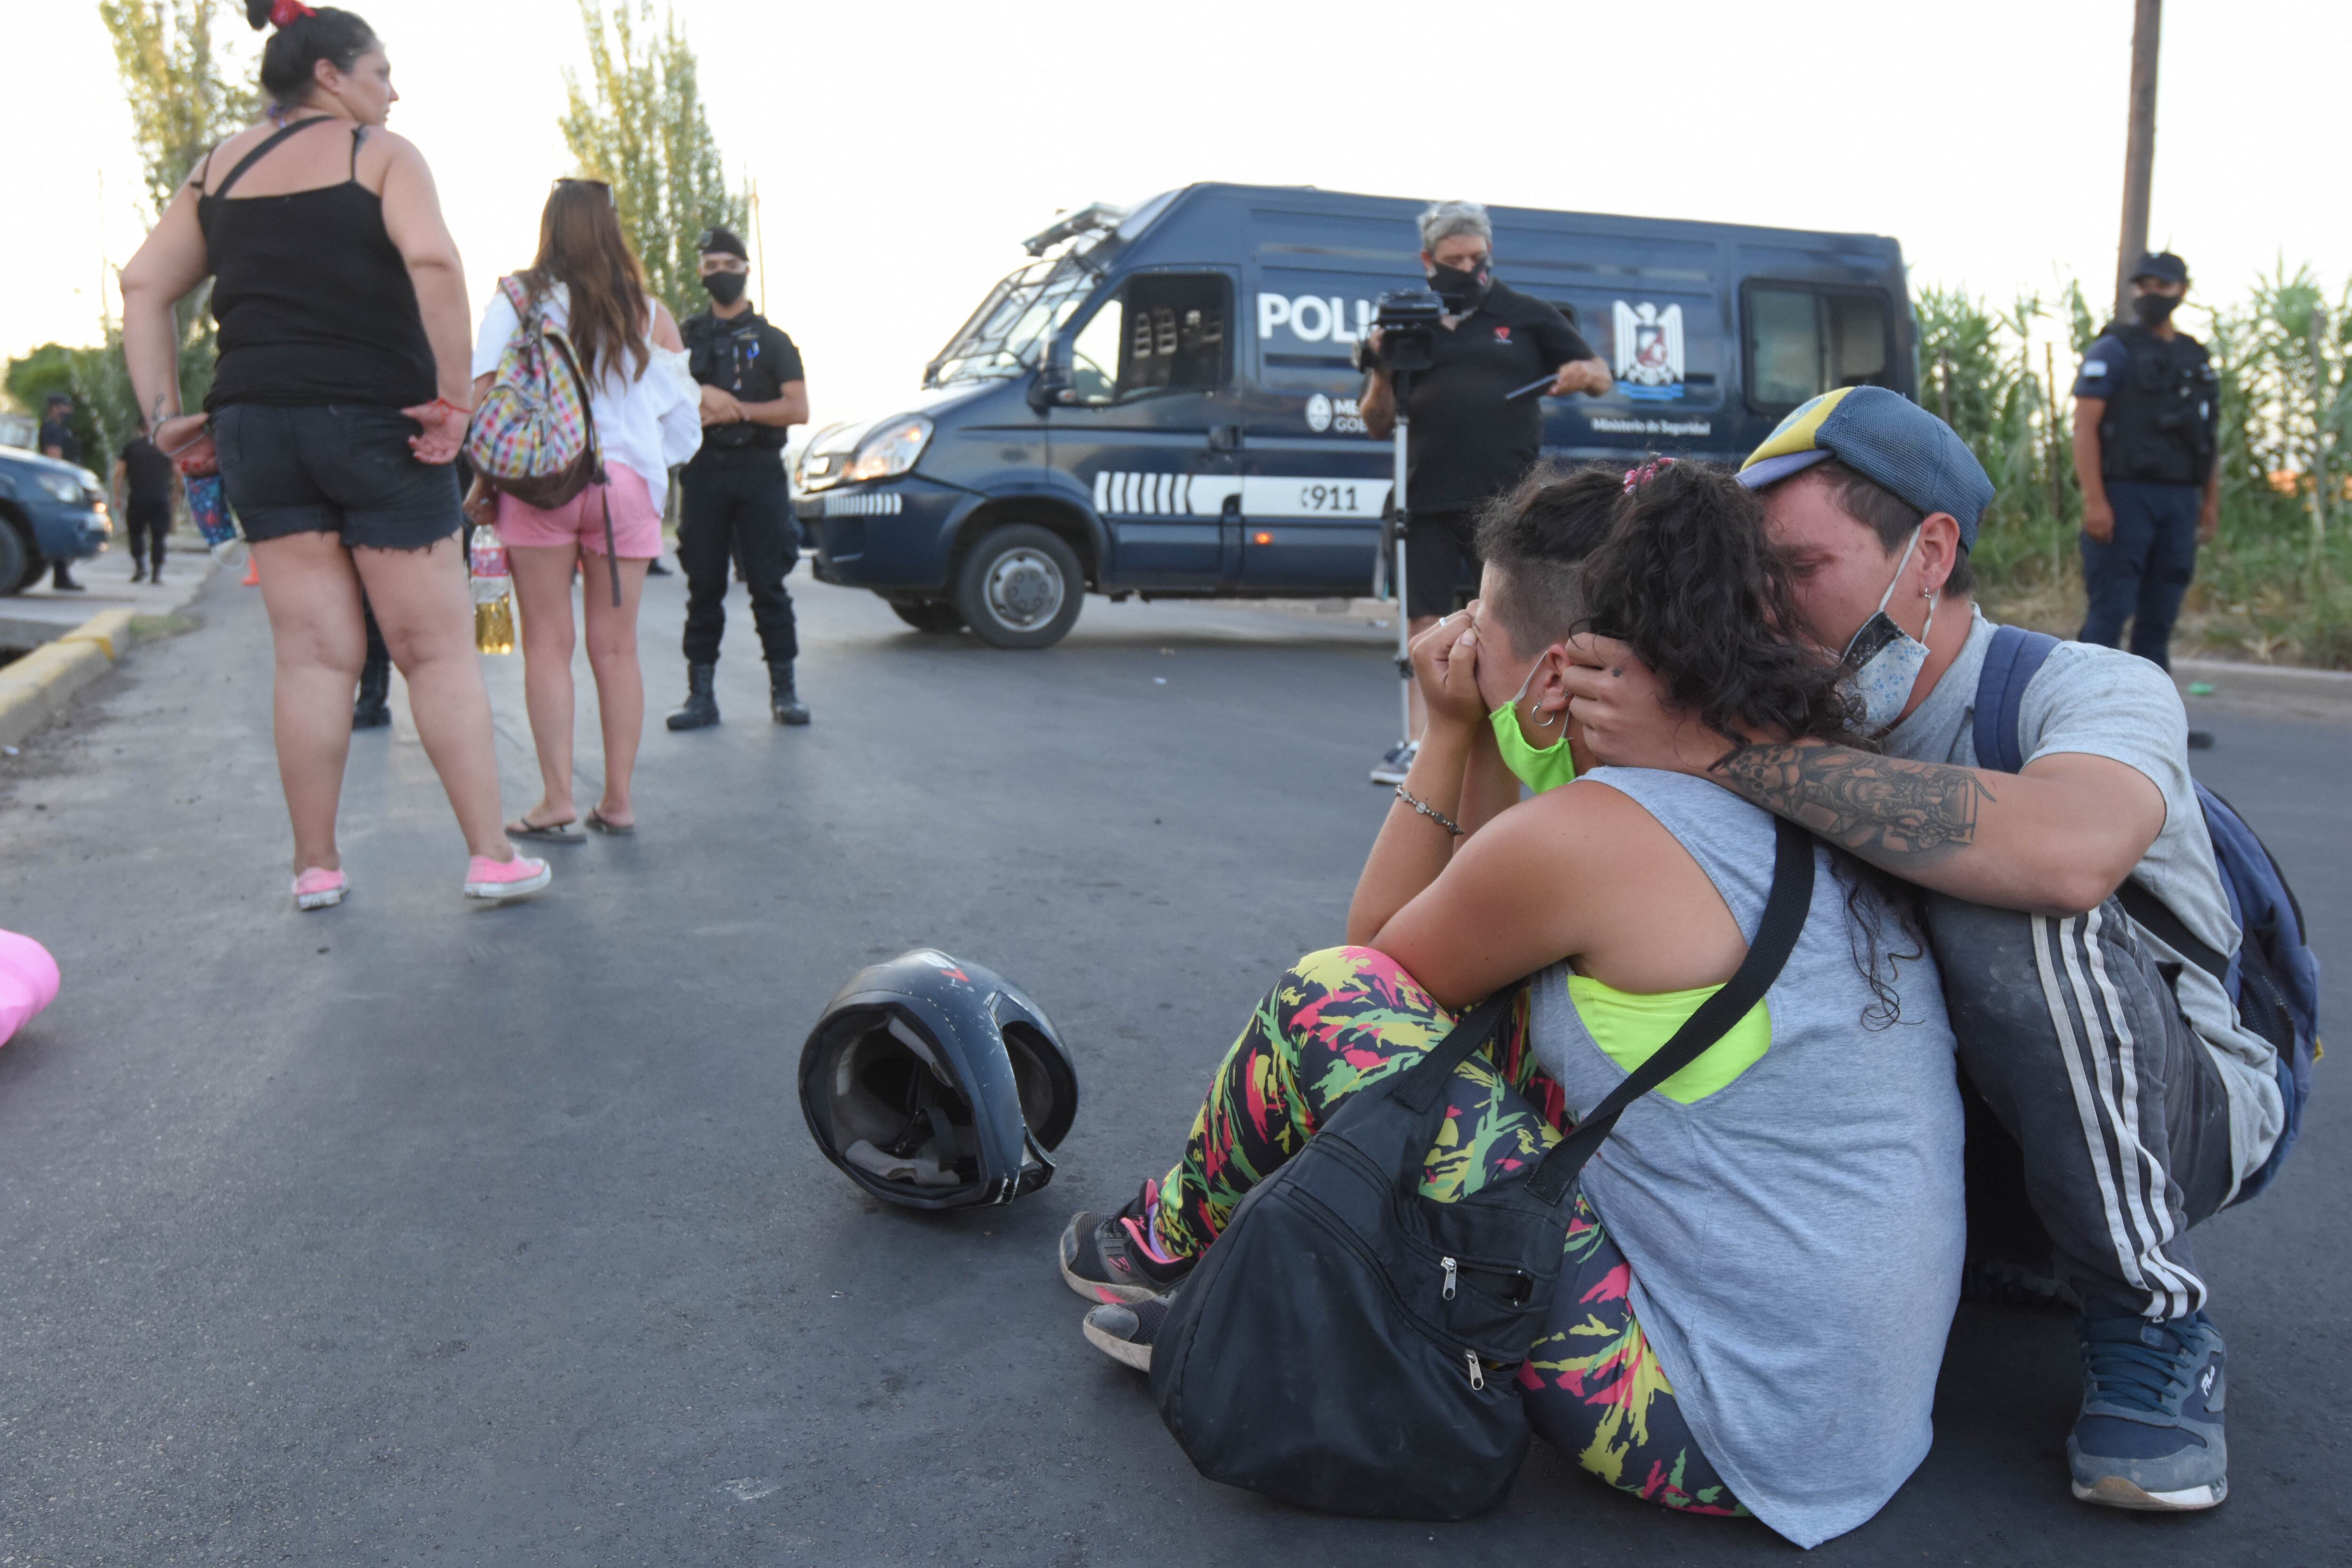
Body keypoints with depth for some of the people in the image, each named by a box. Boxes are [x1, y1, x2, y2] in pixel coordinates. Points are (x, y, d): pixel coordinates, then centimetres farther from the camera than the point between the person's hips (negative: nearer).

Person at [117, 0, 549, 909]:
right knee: (439, 650, 1)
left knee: (313, 656, 8)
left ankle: (315, 868, 12)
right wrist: (454, 396, -17)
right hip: (377, 424, -5)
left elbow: (143, 289, 9)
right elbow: (432, 261, -21)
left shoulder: (218, 169, 15)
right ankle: (491, 858, 3)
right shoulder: (381, 154, -1)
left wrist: (164, 415, 7)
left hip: (255, 425, 5)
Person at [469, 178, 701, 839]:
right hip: (627, 483, 2)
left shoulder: (517, 297, 4)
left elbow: (484, 394, -5)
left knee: (548, 643, 2)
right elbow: (686, 414, 7)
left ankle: (557, 801, -1)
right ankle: (618, 801, 9)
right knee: (616, 647, 6)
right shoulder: (649, 312, 8)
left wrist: (482, 480, 2)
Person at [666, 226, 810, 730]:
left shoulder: (772, 340, 11)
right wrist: (703, 395, -11)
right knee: (704, 587, 1)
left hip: (759, 470, -2)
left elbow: (798, 409, -1)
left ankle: (784, 691, 2)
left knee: (768, 584, -4)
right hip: (703, 472, 2)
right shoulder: (687, 336, 16)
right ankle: (701, 695, 4)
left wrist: (736, 409, -10)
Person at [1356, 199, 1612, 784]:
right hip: (1429, 502, 1)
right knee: (1425, 625, 0)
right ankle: (1419, 746, 6)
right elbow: (1377, 426, 11)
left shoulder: (1526, 315, 11)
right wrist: (1383, 369, -7)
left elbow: (1600, 375, 14)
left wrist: (1585, 373, -10)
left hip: (1510, 500, -1)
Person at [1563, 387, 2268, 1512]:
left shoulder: (2091, 688, -22)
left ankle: (2152, 1324, -12)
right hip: (1971, 1118, 6)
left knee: (2007, 904, -34)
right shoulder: (1812, 735, -5)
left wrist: (1714, 746, -46)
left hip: (2185, 1113, -6)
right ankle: (2022, 1251, 9)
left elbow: (2069, 852, -48)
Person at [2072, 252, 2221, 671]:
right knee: (2110, 610, -10)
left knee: (2160, 616, 6)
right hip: (2124, 496, -5)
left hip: (2179, 502, 5)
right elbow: (2085, 427, -9)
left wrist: (2211, 502, 11)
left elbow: (2208, 439, 20)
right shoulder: (2113, 351, 0)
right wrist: (2094, 500, -18)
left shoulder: (2196, 359, 18)